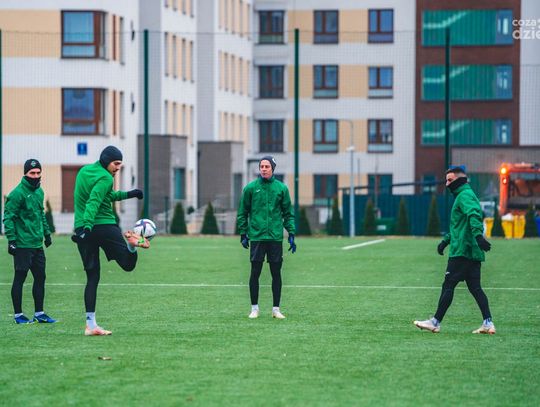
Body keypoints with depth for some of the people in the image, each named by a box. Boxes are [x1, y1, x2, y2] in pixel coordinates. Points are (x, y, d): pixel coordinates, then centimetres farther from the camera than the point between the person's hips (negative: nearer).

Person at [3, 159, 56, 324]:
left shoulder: (39, 191, 12)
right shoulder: (18, 193, -13)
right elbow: (8, 217, -15)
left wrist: (46, 232, 23)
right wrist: (11, 240, -19)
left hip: (37, 244, 8)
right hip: (22, 244, -8)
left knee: (40, 277, 10)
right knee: (20, 278, -1)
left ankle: (39, 313, 18)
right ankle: (18, 314, 5)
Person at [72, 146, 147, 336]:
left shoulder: (84, 171, 18)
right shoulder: (104, 178, -8)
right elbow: (93, 203, -23)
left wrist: (127, 194, 33)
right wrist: (87, 226, -32)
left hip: (83, 229, 7)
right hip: (104, 226, -7)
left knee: (92, 277, 7)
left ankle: (90, 324, 2)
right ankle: (132, 244, -34)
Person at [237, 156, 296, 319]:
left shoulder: (281, 188, 5)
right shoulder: (250, 188, 2)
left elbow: (288, 213, 8)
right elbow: (243, 212, 7)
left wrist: (291, 234, 2)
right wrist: (243, 234, 3)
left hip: (275, 238, 1)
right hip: (256, 237, -1)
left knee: (276, 273, 4)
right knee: (255, 273, 1)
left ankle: (276, 309, 11)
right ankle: (254, 308, 10)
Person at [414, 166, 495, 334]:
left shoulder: (464, 196, -9)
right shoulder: (465, 195, 23)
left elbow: (473, 215, -28)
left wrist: (478, 235, -42)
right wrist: (446, 240, 34)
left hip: (461, 251, -10)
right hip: (473, 252, 10)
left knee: (448, 286, -4)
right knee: (475, 287, 6)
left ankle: (436, 322, 0)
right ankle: (488, 323, -1)